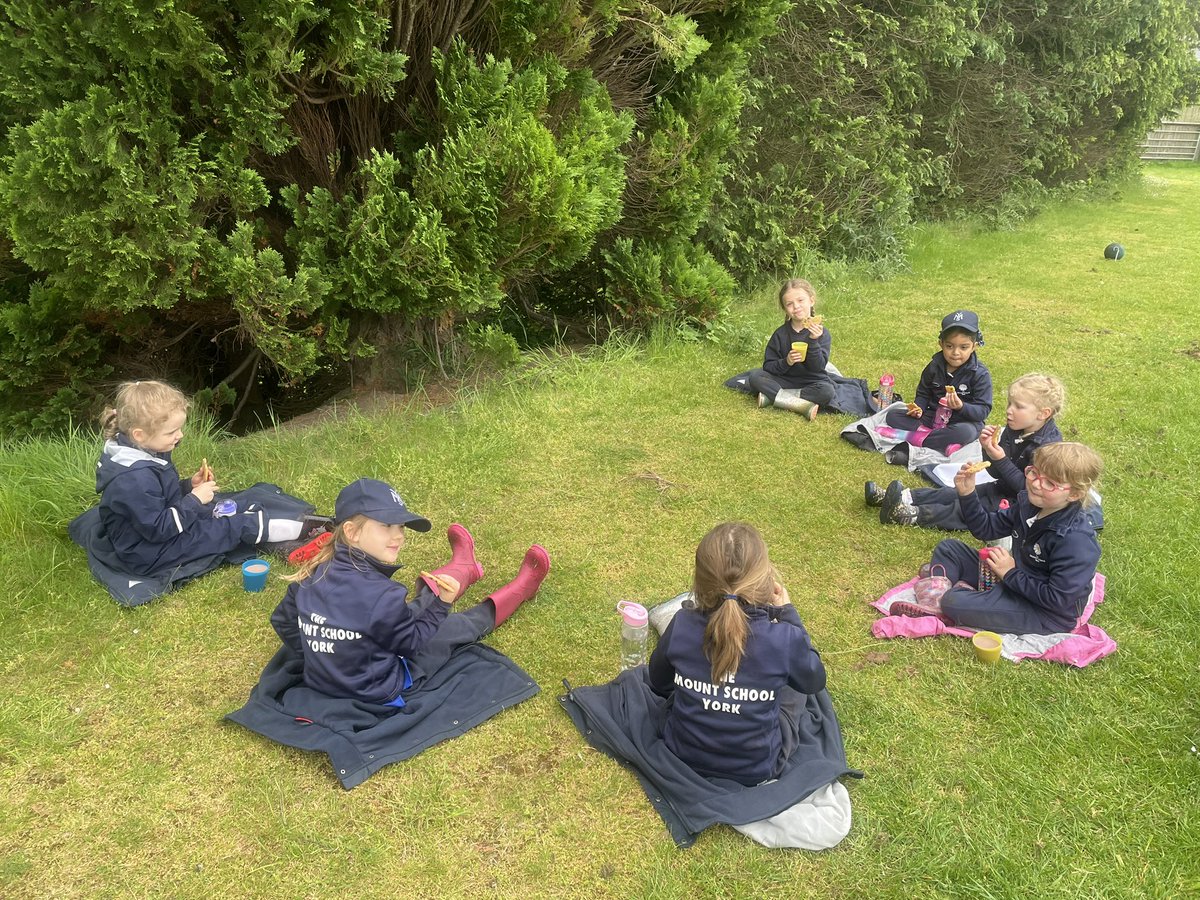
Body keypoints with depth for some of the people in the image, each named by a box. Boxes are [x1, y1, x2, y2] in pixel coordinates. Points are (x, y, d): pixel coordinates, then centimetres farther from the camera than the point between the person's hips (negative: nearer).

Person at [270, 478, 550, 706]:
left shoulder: (313, 573, -14)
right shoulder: (380, 596, -35)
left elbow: (282, 622, 2)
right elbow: (410, 643, -18)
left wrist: (321, 653, 14)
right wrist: (441, 603, -14)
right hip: (381, 693, -6)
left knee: (415, 609, 24)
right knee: (463, 625, 11)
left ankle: (463, 568, 51)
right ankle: (521, 587, 33)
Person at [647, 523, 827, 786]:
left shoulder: (681, 626, -21)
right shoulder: (784, 638, -28)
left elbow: (658, 684, 0)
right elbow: (814, 681, -3)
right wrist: (788, 614, 2)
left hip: (684, 754, 2)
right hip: (757, 769, -1)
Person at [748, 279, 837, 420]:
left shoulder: (821, 332, -8)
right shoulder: (781, 334, -2)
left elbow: (818, 367, -16)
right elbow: (768, 366, -3)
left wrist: (813, 341, -30)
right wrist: (786, 362, -23)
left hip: (811, 383, -2)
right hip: (785, 380, 2)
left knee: (827, 391, -34)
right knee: (755, 376, -21)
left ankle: (772, 397, -24)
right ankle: (803, 406, -29)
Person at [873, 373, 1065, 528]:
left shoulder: (1047, 446, -24)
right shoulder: (1013, 431, 2)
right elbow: (996, 473, 4)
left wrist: (1001, 460, -29)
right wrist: (989, 449, -15)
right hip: (1004, 488, 9)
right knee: (956, 493, 0)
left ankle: (913, 515, -33)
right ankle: (903, 497, -5)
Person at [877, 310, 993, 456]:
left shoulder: (980, 374, -13)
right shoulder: (934, 366, 0)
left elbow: (983, 410, -15)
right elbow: (923, 393, 12)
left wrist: (961, 407, -34)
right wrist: (919, 408, -10)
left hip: (964, 421, -5)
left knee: (965, 433, -41)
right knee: (892, 415, -11)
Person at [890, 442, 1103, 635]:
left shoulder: (1076, 540, -28)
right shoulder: (1028, 503, -3)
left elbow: (1058, 599, -29)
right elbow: (986, 528, 8)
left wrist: (1010, 574, -21)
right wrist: (967, 494, -7)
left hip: (1047, 615, -9)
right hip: (1015, 581, 9)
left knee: (955, 603, -29)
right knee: (948, 548, 10)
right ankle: (935, 598, -10)